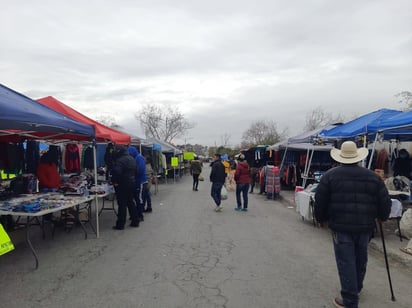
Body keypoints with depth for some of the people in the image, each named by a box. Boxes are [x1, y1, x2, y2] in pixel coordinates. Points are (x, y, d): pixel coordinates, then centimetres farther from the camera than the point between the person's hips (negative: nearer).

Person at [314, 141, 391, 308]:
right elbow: (385, 202, 7)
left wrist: (321, 218, 11)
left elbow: (320, 201, -4)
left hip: (341, 226, -4)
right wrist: (382, 216, 26)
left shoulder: (330, 175, -5)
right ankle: (356, 289, 42)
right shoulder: (372, 176, 3)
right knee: (360, 260, 22)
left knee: (346, 263, 3)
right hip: (365, 226, 4)